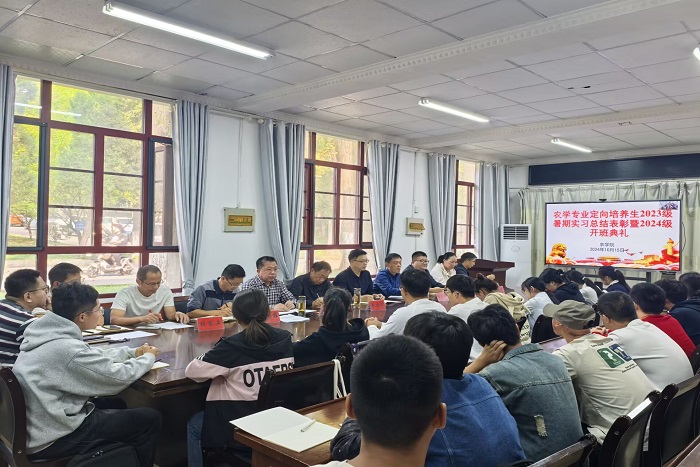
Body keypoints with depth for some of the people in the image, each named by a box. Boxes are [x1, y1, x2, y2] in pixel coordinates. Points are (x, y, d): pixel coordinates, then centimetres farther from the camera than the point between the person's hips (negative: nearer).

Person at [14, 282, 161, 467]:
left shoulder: (48, 333, -1)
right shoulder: (68, 348, -28)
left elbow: (95, 355, 15)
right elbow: (118, 377, -17)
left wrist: (133, 352, 12)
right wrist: (148, 358, 0)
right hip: (51, 439, -9)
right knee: (149, 419, -4)